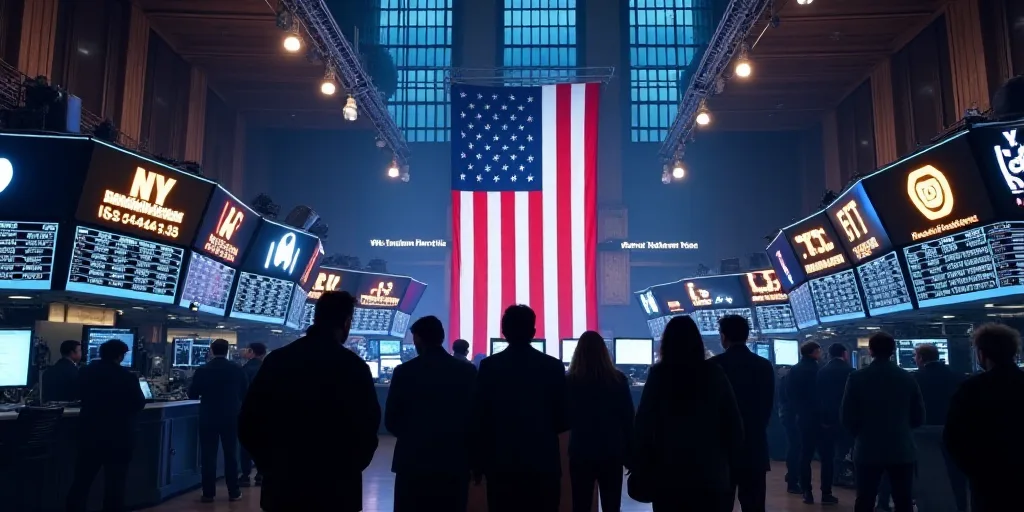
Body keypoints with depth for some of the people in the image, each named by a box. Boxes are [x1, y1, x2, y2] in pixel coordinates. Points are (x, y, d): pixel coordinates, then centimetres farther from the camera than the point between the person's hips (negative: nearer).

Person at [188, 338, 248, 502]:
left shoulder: (202, 370, -8)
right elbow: (245, 393, 3)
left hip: (208, 418, -1)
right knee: (231, 454, 10)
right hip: (231, 417, 1)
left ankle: (208, 493, 7)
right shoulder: (238, 369, -5)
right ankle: (233, 492, 13)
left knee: (208, 455, 5)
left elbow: (192, 395, 0)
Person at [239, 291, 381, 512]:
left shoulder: (276, 359, 0)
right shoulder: (354, 366, -10)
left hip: (282, 485, 3)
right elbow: (368, 426, -10)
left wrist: (271, 465, 11)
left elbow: (248, 422, 2)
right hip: (335, 488, -3)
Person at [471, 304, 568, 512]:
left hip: (501, 463, 0)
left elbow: (479, 418, -2)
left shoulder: (489, 366, -3)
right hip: (544, 463, 0)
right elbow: (563, 420, 0)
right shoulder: (554, 366, -3)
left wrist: (478, 463, 8)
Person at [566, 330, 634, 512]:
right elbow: (628, 419, 0)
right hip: (611, 452, 1)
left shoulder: (570, 381, -6)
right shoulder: (618, 380, -4)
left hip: (581, 452, 0)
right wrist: (629, 454, 8)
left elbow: (565, 419, 2)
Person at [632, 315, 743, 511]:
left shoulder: (658, 374, -4)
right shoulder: (715, 374, 0)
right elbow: (733, 422, 0)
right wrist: (730, 460, 9)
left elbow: (643, 423, -5)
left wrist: (640, 466, 1)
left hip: (667, 472, -1)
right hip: (710, 472, 1)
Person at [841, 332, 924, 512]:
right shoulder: (907, 378, -1)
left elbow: (847, 417, -6)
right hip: (902, 449, 1)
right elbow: (919, 417, 4)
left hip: (868, 449, -1)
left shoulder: (857, 377, -8)